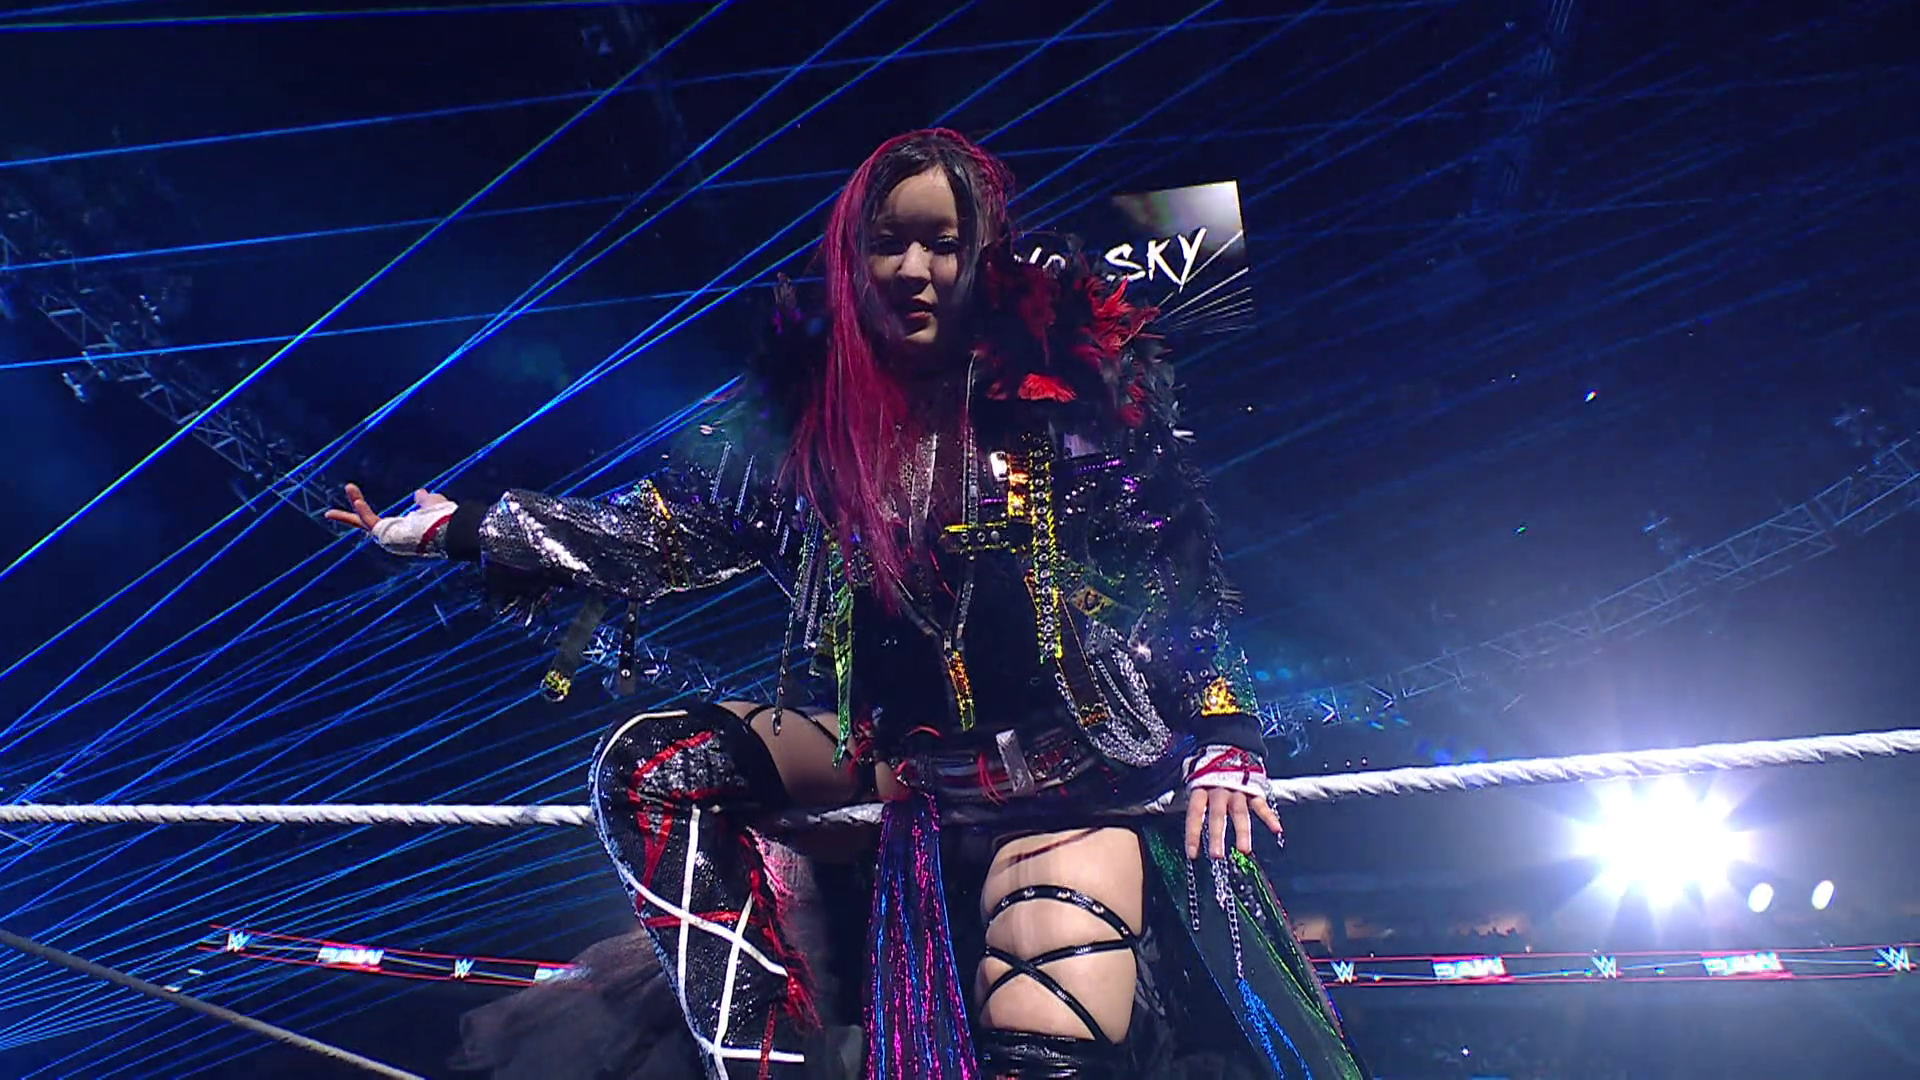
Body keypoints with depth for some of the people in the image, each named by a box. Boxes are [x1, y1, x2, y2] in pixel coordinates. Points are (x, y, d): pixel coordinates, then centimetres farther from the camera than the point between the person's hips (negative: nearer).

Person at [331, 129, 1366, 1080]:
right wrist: (460, 526, 3)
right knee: (647, 765, -15)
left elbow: (1182, 566, 0)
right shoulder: (806, 394, 2)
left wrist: (1223, 744, -6)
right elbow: (663, 534, 6)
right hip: (885, 742, 4)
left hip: (1072, 755, -3)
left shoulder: (1073, 370, -4)